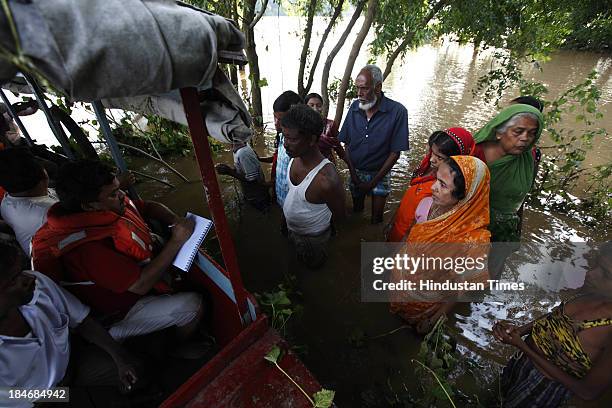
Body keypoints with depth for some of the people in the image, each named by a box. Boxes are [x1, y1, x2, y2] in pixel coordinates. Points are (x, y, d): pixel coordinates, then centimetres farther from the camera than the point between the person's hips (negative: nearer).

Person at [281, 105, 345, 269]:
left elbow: (338, 215, -23)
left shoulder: (326, 180, -43)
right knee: (300, 258, 35)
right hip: (291, 228, 6)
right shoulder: (295, 157, -20)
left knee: (313, 263, 27)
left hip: (312, 238, -5)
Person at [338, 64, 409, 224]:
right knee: (356, 212, 21)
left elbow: (395, 153, -15)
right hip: (356, 172, 3)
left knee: (376, 219, 9)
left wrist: (373, 182, -15)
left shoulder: (397, 111, -18)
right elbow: (346, 144, -2)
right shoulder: (355, 107, -7)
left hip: (379, 174, -3)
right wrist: (353, 174, -11)